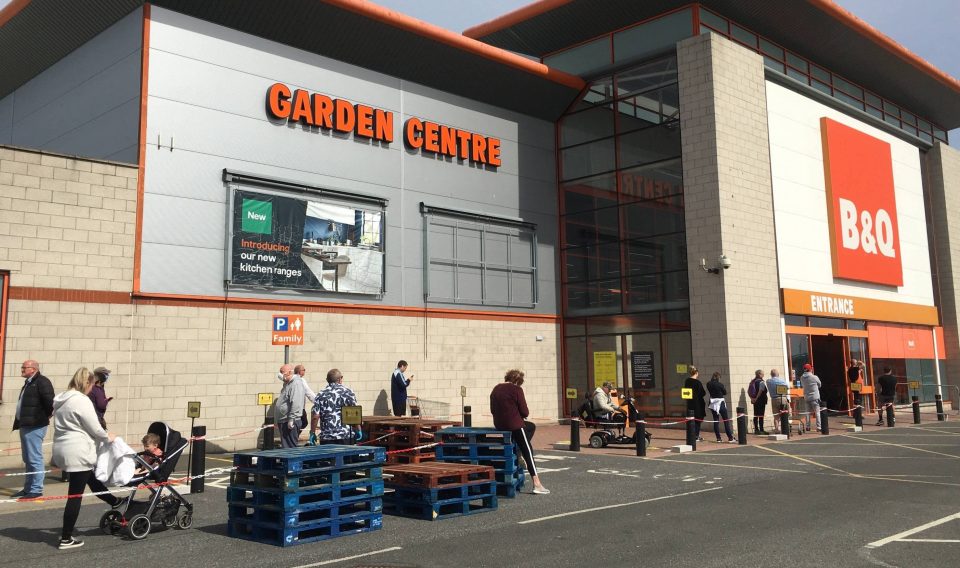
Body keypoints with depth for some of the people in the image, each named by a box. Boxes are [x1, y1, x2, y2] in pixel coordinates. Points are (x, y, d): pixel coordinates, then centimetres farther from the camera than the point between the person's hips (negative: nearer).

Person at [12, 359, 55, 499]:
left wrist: (46, 416, -11)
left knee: (35, 459, -7)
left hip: (34, 426, -10)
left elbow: (50, 401, -22)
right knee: (28, 459, 16)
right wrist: (19, 422, 16)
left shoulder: (42, 382, -13)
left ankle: (36, 490, -3)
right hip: (25, 425, 10)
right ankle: (28, 488, 25)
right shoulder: (28, 383, 18)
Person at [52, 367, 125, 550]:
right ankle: (66, 539, 6)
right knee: (75, 495, -1)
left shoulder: (61, 399, 10)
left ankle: (115, 501, 48)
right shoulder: (81, 400, -18)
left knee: (91, 478, 27)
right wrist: (108, 437, 6)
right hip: (78, 452, -10)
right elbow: (94, 428, -13)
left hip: (62, 449, 10)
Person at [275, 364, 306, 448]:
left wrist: (291, 419, -25)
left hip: (290, 423, -10)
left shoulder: (296, 384, -14)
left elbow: (296, 404, -23)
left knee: (290, 447, -7)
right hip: (283, 421, 10)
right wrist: (277, 421, 25)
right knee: (285, 447, 14)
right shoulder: (287, 384, 18)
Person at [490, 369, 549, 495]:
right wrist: (525, 413, 10)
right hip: (514, 424, -7)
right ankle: (537, 484, 0)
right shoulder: (516, 390, -12)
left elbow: (493, 410, 15)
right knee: (528, 451, 5)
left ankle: (518, 452, 22)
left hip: (499, 425, 7)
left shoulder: (495, 389, 8)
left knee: (531, 426, 30)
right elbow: (525, 413, -11)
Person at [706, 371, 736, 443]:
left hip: (713, 404, 4)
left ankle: (718, 438, 8)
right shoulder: (720, 384, -16)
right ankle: (730, 438, 3)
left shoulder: (709, 384, -3)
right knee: (726, 421, 4)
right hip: (720, 403, -4)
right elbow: (725, 392, -1)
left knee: (716, 421, 9)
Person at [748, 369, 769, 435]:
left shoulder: (752, 382, 9)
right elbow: (760, 391, -23)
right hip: (761, 401, -7)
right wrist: (756, 398, -13)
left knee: (756, 415, 10)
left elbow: (748, 391, 9)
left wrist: (752, 398, 6)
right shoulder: (761, 382, -13)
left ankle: (756, 429, 14)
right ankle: (761, 430, -4)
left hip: (755, 401, 7)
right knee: (761, 415, -5)